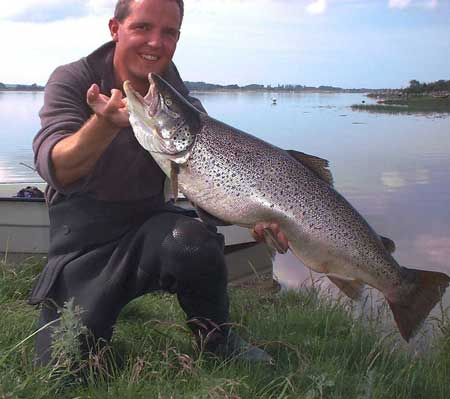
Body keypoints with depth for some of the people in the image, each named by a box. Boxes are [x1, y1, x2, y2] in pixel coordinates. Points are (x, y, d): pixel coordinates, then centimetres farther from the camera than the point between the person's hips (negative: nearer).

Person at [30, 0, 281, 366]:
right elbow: (56, 170, -25)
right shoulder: (71, 81, -11)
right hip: (81, 240, 0)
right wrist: (106, 123, -44)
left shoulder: (182, 105, -5)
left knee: (191, 239, -34)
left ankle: (217, 338, -5)